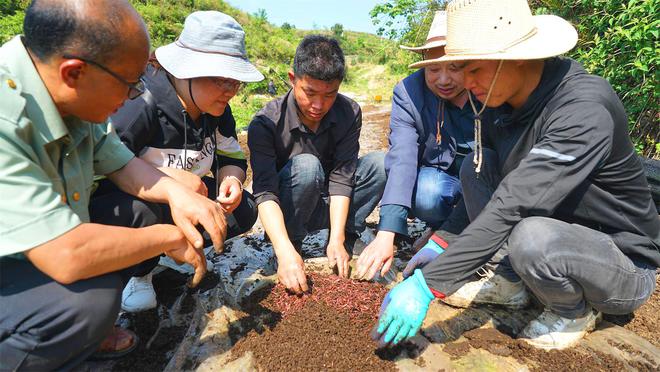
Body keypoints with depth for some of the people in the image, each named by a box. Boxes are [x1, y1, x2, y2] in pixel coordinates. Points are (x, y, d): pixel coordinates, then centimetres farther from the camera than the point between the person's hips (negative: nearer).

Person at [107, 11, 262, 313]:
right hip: (114, 199, -6)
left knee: (243, 209, -12)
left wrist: (232, 180, -22)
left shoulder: (216, 110, -5)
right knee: (145, 213, -40)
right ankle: (136, 272, -3)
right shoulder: (141, 103, -27)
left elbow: (232, 158, 2)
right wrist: (169, 175, -36)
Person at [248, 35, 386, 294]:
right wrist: (285, 251, -42)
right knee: (306, 165, -34)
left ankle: (348, 236, -5)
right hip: (286, 212, -3)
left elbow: (341, 177, -19)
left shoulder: (349, 113, -13)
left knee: (381, 163, -19)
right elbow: (265, 192, -30)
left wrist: (337, 239, -27)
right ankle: (292, 243, -14)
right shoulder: (266, 123, -22)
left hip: (329, 207, 3)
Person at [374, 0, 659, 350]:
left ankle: (575, 311, -2)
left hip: (625, 266, -6)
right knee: (477, 165, -10)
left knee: (531, 239, -38)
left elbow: (512, 205, -38)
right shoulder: (504, 100, -6)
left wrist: (428, 283, -38)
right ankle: (512, 281, 3)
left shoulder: (584, 108, -29)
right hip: (558, 231, 6)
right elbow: (485, 188, 5)